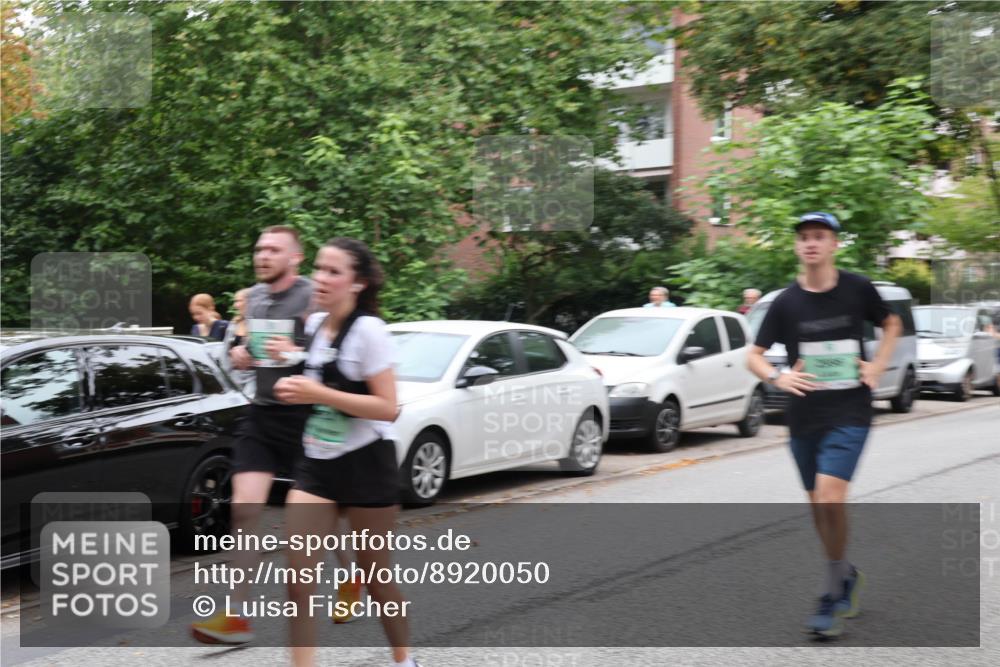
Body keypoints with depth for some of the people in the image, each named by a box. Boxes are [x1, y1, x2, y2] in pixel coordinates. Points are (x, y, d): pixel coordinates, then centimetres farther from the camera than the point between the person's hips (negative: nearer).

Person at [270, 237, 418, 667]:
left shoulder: (368, 330, -15)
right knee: (299, 578, -6)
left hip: (366, 466, -6)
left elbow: (387, 407, -20)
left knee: (375, 576, 10)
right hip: (317, 464, 6)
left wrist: (319, 394, -24)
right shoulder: (315, 324, 5)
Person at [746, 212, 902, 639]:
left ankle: (833, 599, -5)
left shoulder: (857, 289, -3)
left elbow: (891, 324, 16)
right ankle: (847, 576, 36)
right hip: (804, 416, 3)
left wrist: (878, 365, 1)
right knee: (818, 505, 11)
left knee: (829, 497, -19)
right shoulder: (786, 302, -1)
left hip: (850, 414, -3)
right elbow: (753, 356, 5)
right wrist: (777, 377, -15)